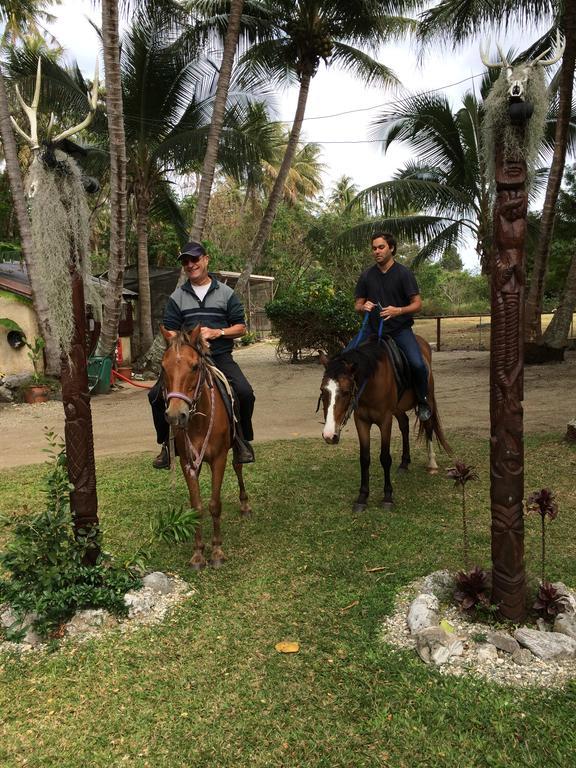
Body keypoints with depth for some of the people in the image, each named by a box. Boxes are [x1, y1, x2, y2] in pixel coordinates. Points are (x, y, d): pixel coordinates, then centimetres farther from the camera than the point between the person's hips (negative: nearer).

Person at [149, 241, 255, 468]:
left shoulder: (226, 293, 9)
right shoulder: (178, 296, 11)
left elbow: (241, 328, 7)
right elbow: (169, 332, 7)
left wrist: (217, 332, -11)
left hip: (220, 357, -1)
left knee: (245, 393, -25)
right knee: (156, 395, -17)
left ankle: (241, 440, 1)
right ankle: (168, 444, 4)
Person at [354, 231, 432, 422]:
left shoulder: (404, 273, 0)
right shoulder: (366, 275, 9)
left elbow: (417, 304, -3)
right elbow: (357, 305, 13)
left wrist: (398, 310, -23)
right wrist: (364, 307, -12)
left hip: (400, 329, -3)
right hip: (374, 330, 3)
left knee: (417, 364, -25)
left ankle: (422, 402, 1)